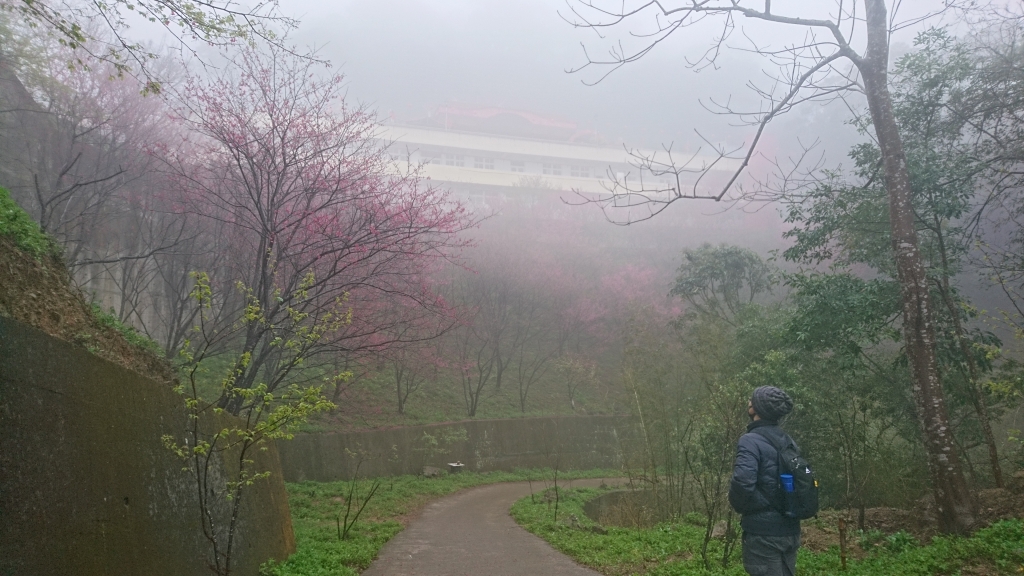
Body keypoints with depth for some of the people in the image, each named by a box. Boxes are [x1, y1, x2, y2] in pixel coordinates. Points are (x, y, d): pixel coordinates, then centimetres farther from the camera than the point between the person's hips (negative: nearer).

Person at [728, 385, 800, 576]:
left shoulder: (751, 440, -15)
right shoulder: (788, 441, 11)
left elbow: (742, 482, -27)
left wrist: (740, 506, -8)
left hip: (763, 532, -8)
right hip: (790, 529, 8)